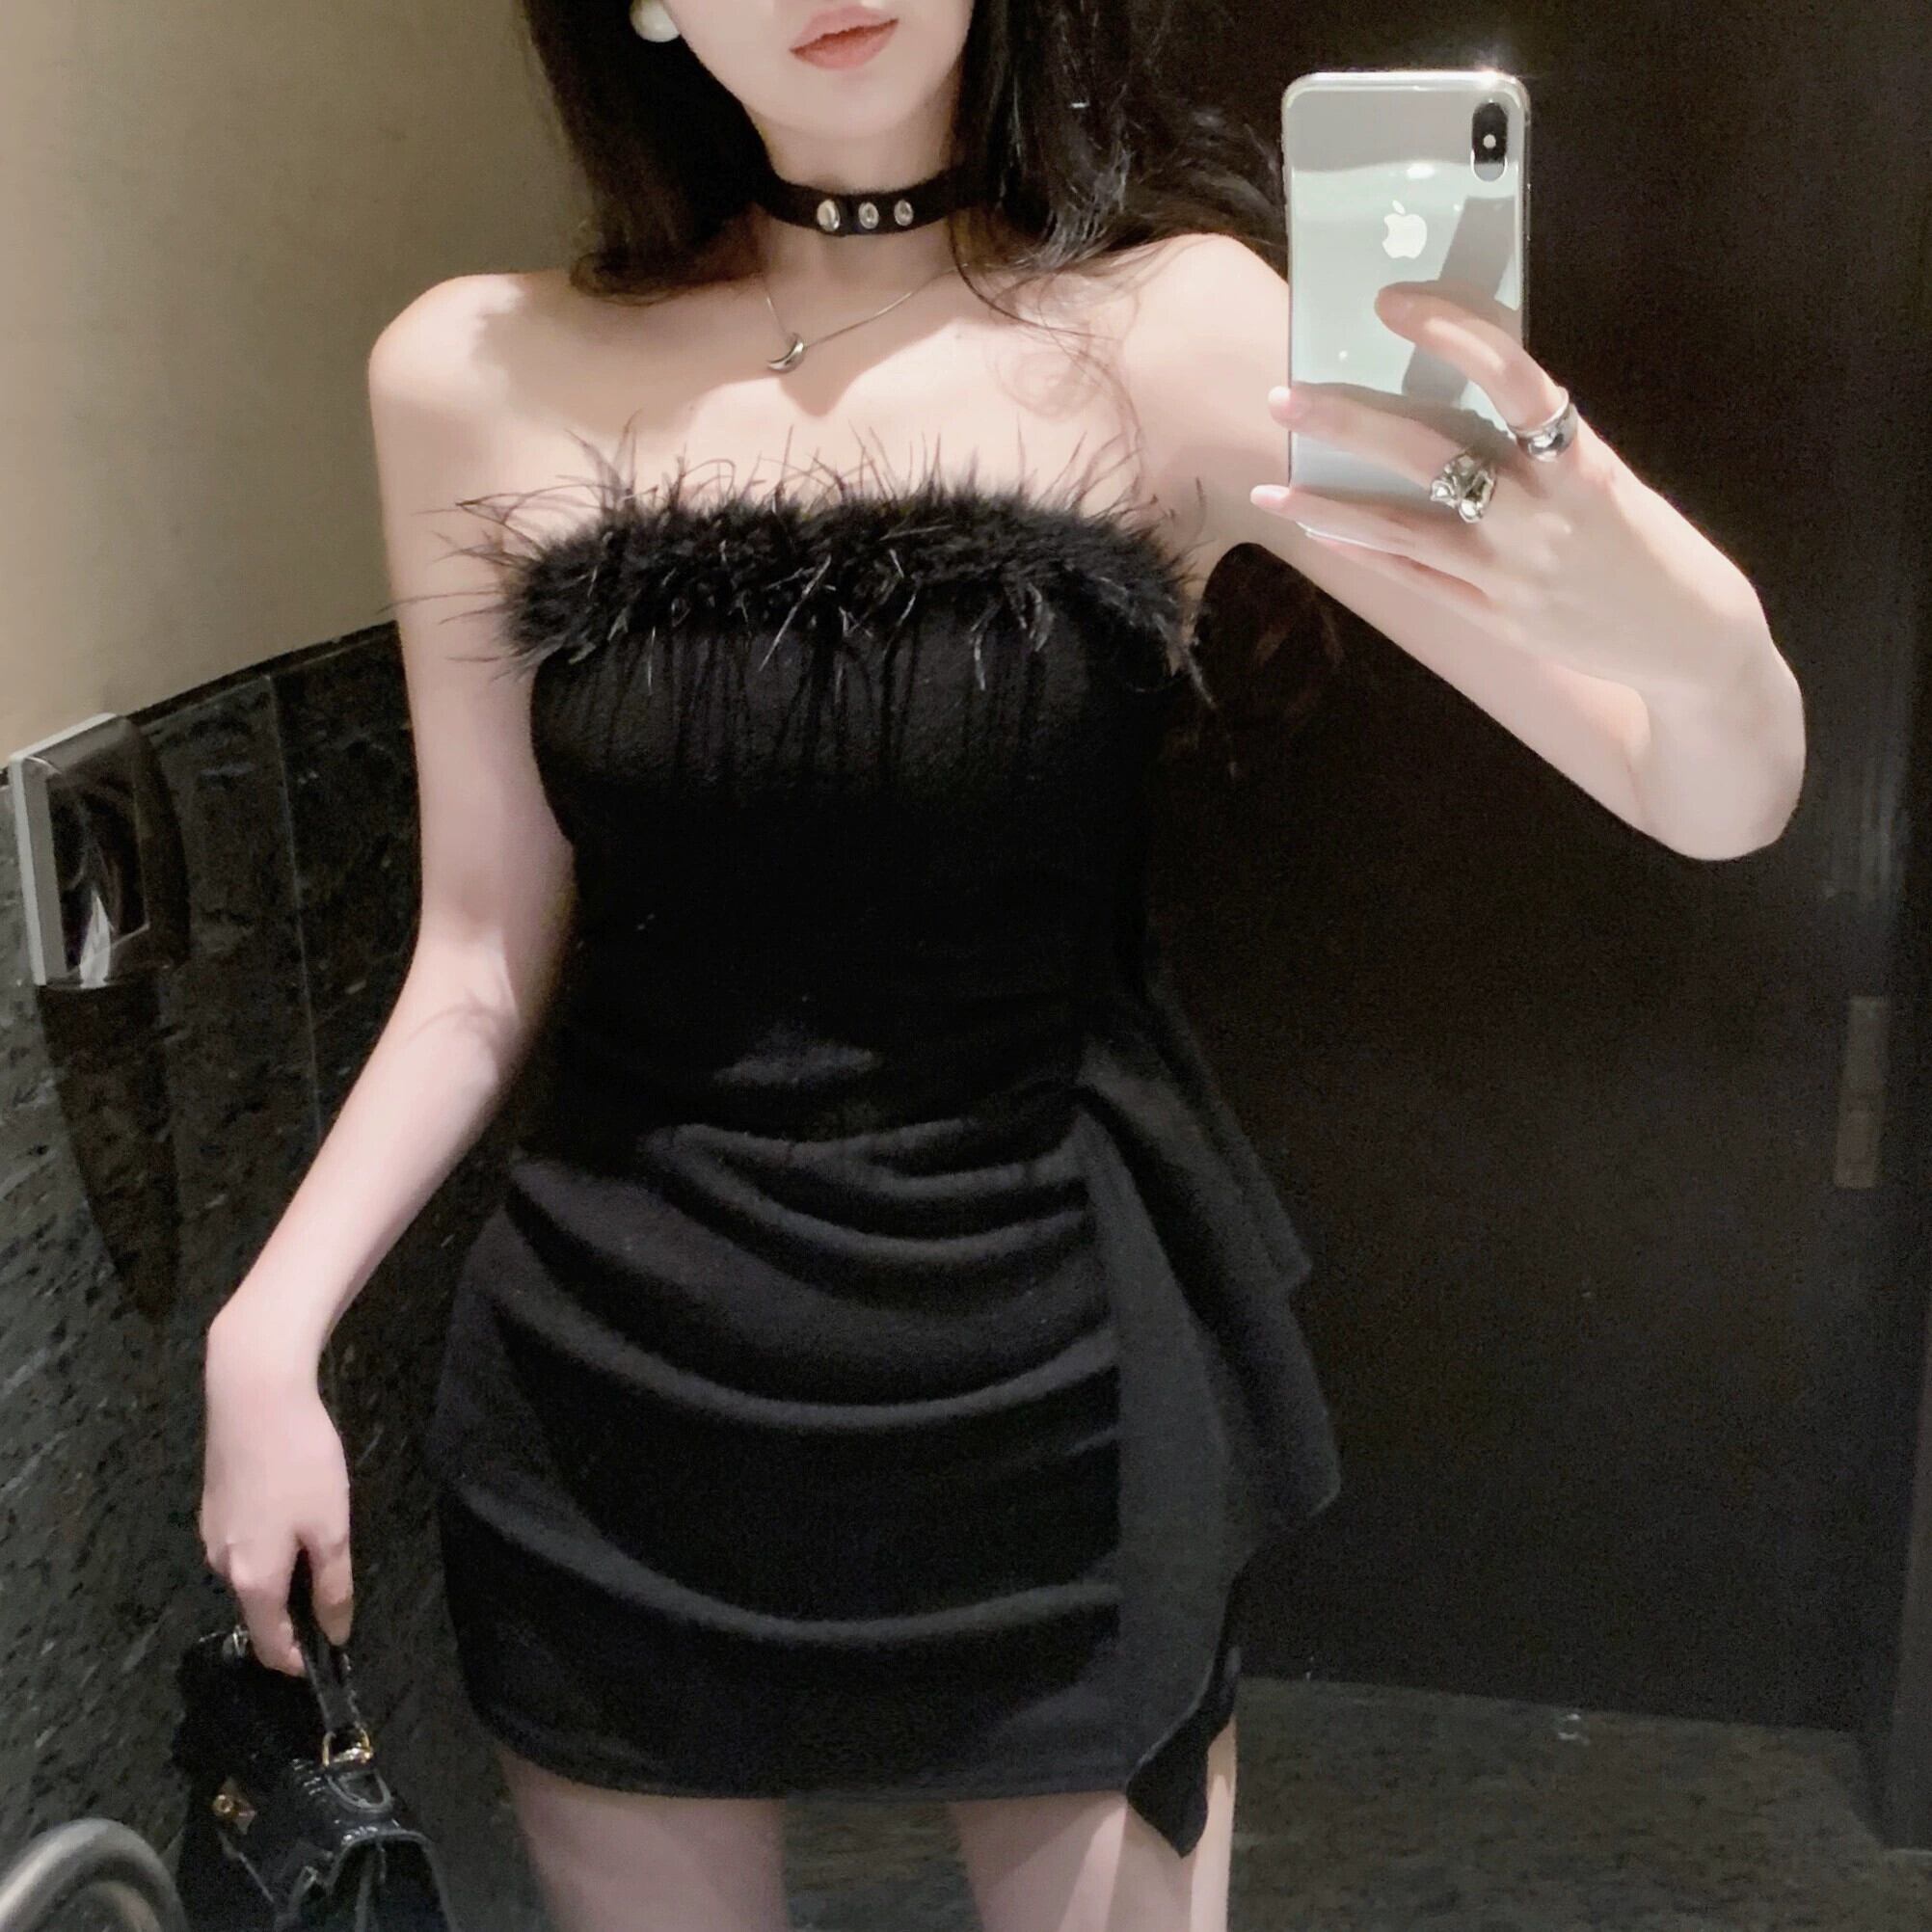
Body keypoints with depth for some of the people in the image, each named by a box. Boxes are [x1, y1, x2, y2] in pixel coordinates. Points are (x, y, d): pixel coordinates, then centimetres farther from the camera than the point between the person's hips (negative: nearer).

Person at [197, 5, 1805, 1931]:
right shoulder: (480, 378, -3)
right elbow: (487, 957, 2)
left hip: (1053, 1385, -1)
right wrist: (266, 1329, -8)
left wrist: (1675, 623, -38)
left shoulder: (1169, 334, -10)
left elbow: (1720, 799, -17)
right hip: (614, 1400, 2)